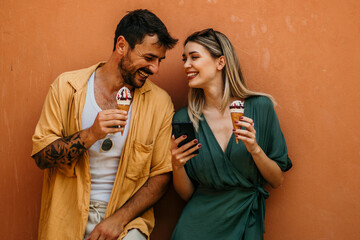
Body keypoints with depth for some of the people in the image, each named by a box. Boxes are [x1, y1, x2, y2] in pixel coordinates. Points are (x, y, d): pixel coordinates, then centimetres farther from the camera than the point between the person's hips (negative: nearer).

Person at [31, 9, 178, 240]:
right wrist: (90, 135, -18)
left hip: (126, 215, -1)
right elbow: (41, 155, -2)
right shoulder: (67, 86, -1)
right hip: (69, 215, 2)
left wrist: (120, 218, -11)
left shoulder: (160, 102, -2)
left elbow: (161, 174, 0)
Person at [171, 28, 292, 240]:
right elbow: (186, 194, 6)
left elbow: (277, 180, 2)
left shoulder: (260, 107, -3)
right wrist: (177, 167, -13)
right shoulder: (183, 119, 0)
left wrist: (255, 149, -15)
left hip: (246, 223, -1)